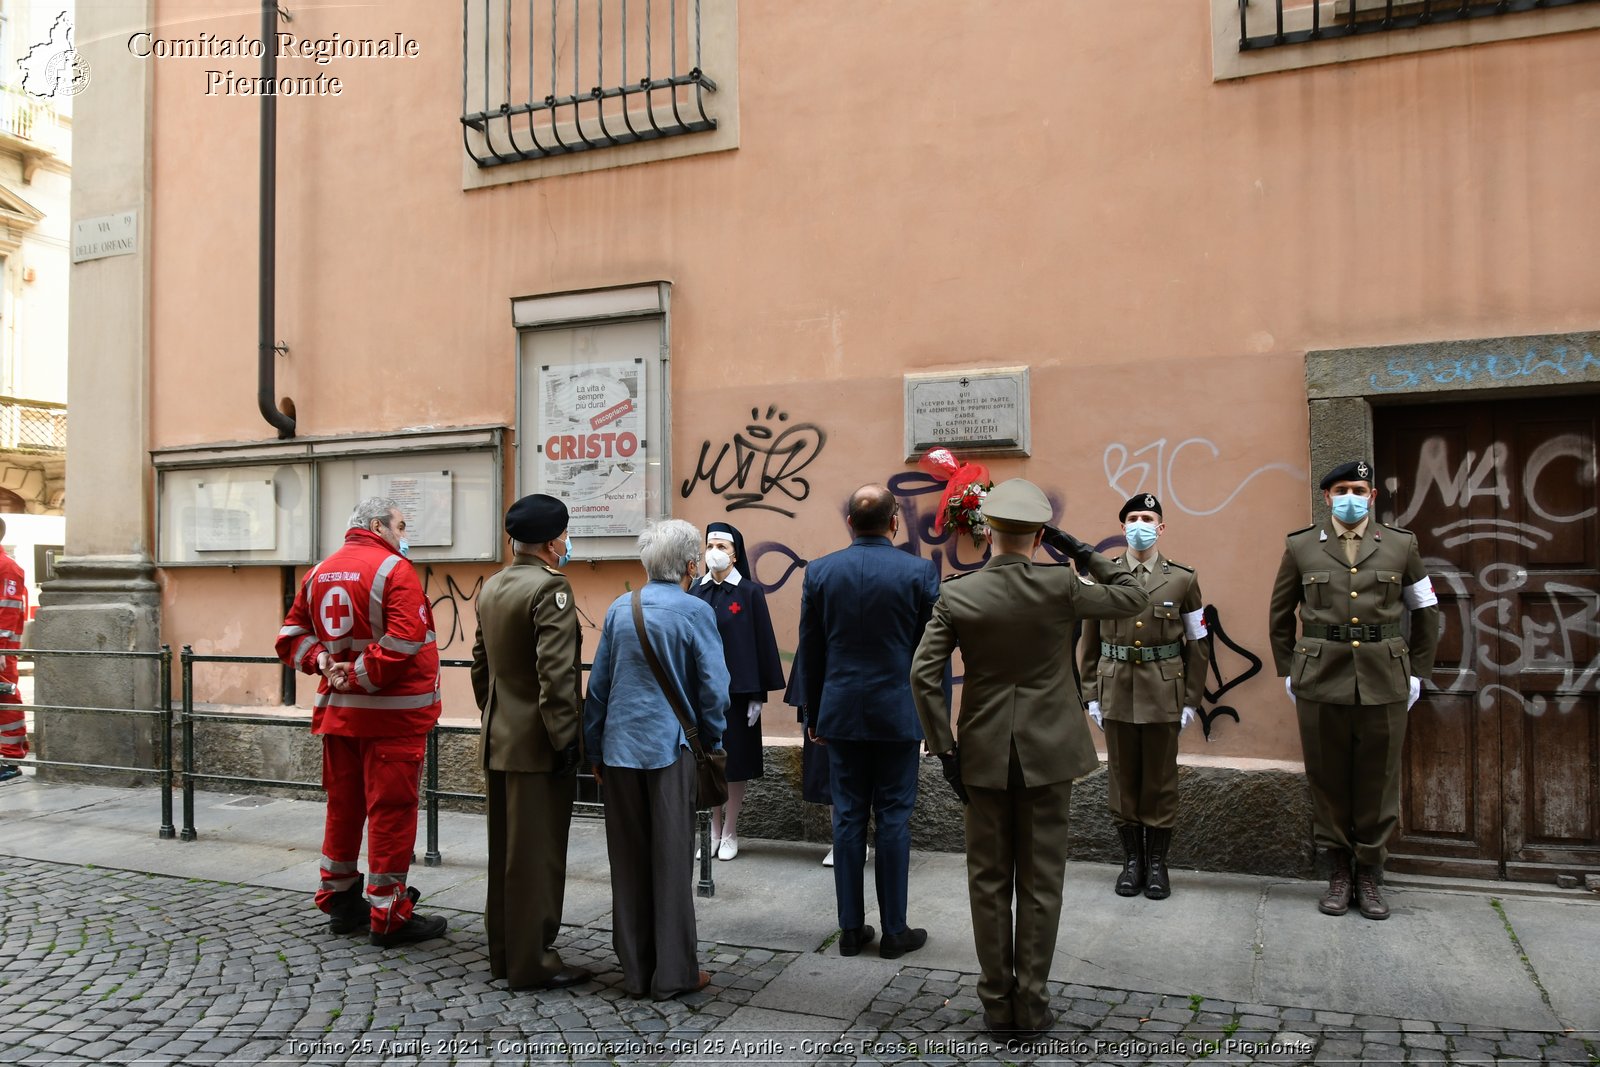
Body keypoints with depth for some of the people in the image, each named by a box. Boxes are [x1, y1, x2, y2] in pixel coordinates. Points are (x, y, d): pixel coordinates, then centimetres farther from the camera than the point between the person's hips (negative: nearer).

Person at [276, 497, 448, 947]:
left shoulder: (319, 573, 10)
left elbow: (291, 636, 11)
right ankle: (389, 917, 7)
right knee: (391, 811, 0)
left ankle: (340, 901, 31)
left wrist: (324, 661, -3)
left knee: (343, 806, 18)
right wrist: (360, 676, -15)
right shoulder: (394, 570, -13)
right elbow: (405, 641, -24)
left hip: (337, 712, 7)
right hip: (391, 714, -7)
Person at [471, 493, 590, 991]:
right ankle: (532, 962, 10)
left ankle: (504, 951, 28)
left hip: (498, 741, 9)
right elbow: (556, 674, -23)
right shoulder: (550, 587, -17)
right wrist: (565, 740, -18)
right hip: (536, 745, -9)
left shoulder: (490, 588, 10)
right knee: (537, 853, 1)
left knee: (505, 851, 16)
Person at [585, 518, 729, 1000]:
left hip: (620, 748, 4)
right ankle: (673, 973, 13)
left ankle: (636, 969, 21)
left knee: (628, 860, 12)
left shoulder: (619, 609, 5)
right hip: (669, 748, -4)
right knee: (672, 861, 5)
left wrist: (595, 750, 17)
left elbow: (598, 684, 8)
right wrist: (712, 742, 8)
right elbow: (713, 689, -7)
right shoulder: (695, 611, -8)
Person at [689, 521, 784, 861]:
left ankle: (730, 833, 16)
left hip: (737, 690, -3)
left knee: (734, 761, 4)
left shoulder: (750, 592, -5)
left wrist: (759, 695, -7)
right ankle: (714, 831, 21)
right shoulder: (696, 591, 4)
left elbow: (762, 642, -5)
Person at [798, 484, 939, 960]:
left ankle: (851, 928, 17)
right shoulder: (920, 572, -7)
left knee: (848, 817, 9)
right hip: (898, 714, -2)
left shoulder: (819, 571, -1)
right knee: (894, 818, 5)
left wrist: (815, 716, 14)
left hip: (841, 714, 2)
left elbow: (810, 651, 5)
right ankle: (894, 930, 14)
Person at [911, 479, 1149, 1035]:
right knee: (1040, 883, 10)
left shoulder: (956, 596, -8)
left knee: (989, 881, 12)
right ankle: (1031, 1004, 18)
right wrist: (1084, 554, 4)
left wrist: (945, 748, -3)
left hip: (984, 755, 1)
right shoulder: (1061, 587, -11)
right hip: (1048, 754, -1)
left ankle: (997, 1002, 21)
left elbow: (923, 674, -10)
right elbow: (1133, 597, 3)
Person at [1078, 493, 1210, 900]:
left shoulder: (1183, 579, 0)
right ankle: (1132, 858, 22)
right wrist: (1091, 694, 2)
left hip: (1164, 695, -1)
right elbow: (1090, 643, 5)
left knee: (1160, 781, 8)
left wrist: (1191, 700, -1)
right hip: (1116, 695, 1)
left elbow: (1198, 645, 3)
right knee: (1122, 779, 8)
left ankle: (1157, 862, 21)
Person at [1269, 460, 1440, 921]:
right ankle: (1338, 872, 20)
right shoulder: (1300, 547, 3)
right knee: (1328, 781, 7)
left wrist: (1416, 672, 8)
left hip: (1385, 687, 1)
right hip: (1321, 685, 0)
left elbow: (1426, 613, 13)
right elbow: (1280, 615, 11)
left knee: (1378, 783, 7)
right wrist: (1288, 671, 8)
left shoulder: (1401, 545, 5)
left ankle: (1370, 875, 21)